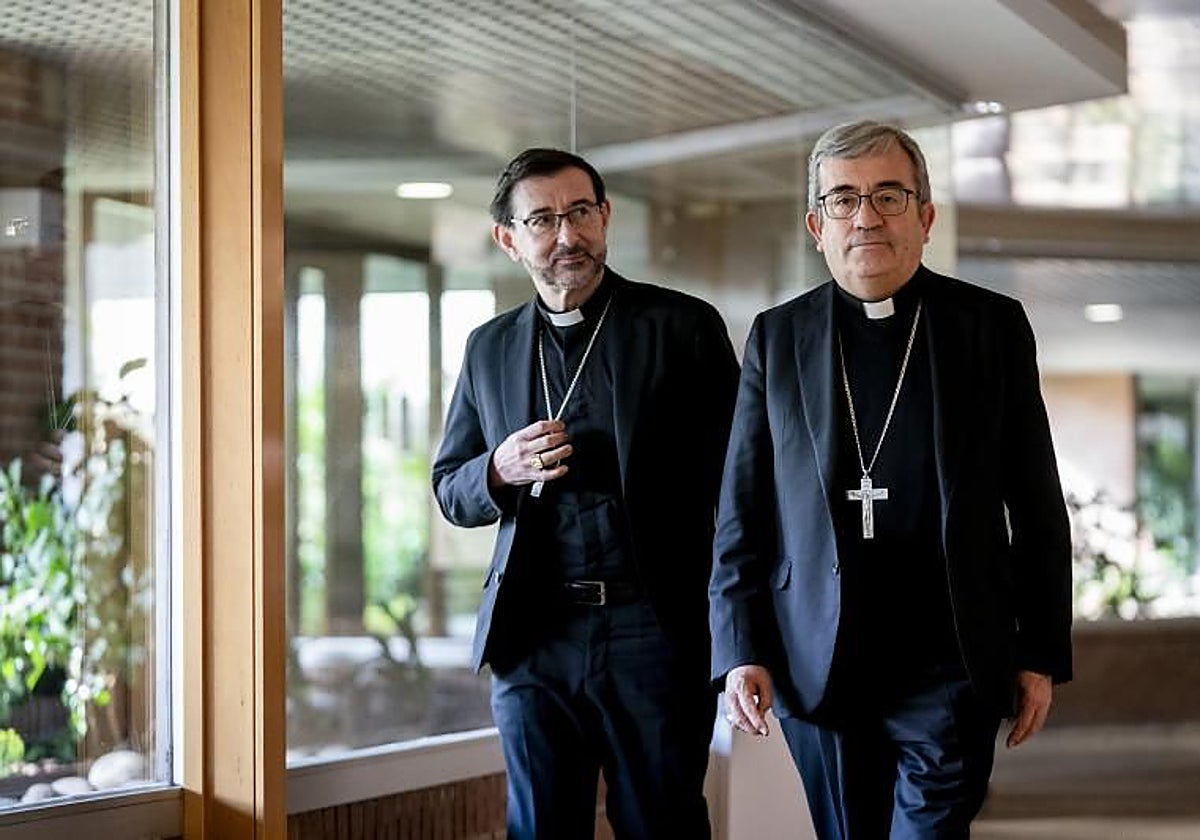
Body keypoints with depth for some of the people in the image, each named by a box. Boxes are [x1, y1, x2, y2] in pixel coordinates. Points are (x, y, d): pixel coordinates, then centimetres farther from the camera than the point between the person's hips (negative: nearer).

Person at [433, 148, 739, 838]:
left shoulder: (683, 326, 1)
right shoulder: (490, 348, 13)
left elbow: (728, 477, 0)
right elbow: (450, 490, 18)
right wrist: (500, 471, -6)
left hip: (654, 631, -3)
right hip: (531, 638, 3)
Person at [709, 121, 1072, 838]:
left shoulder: (993, 327, 5)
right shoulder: (778, 338, 8)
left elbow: (1036, 508, 5)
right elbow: (742, 511, 8)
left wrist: (1042, 654, 2)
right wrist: (741, 649, -1)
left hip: (950, 670, -2)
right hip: (817, 667, 2)